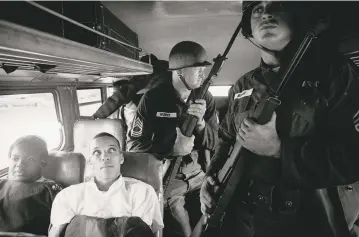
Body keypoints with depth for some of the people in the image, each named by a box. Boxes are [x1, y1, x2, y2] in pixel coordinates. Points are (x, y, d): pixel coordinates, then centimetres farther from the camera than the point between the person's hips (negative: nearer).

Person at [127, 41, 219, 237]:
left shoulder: (205, 97, -2)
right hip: (168, 178, -3)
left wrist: (200, 123, -20)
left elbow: (212, 143, -1)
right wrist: (173, 148, -22)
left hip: (199, 174, 4)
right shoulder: (152, 99, -13)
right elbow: (134, 145, -12)